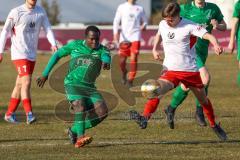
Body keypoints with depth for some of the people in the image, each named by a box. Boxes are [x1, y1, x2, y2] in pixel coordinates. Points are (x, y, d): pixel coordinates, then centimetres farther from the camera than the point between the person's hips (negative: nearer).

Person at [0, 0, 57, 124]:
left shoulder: (41, 12, 5)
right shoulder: (16, 12, -8)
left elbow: (47, 29, 1)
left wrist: (53, 44, -17)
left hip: (32, 55, 5)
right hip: (19, 54, -5)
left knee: (20, 85, 10)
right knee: (26, 82, -17)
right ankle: (29, 114, -18)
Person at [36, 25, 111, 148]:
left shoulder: (101, 50, 0)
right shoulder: (75, 45, 0)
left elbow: (106, 56, -24)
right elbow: (57, 55, 10)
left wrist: (106, 62, -51)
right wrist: (45, 74, 8)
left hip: (89, 87, 3)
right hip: (73, 84, -3)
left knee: (102, 111, -15)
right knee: (80, 105, -30)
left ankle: (74, 131, -1)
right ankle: (80, 138, -36)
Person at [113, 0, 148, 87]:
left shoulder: (140, 9, 9)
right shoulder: (122, 7, 6)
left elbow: (144, 21, 19)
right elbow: (116, 21, 3)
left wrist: (144, 26, -4)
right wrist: (116, 33, -11)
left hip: (135, 37, 0)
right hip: (124, 37, 0)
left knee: (134, 58, -14)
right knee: (122, 60, 2)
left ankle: (130, 80, -7)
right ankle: (124, 73, 33)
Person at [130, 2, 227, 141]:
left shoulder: (189, 26, -14)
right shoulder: (163, 24, 1)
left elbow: (208, 35, -24)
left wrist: (216, 45, -45)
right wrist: (155, 49, 10)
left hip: (191, 70, -2)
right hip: (170, 70, 2)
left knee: (204, 100, 15)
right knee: (157, 91, -27)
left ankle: (214, 125, 37)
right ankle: (145, 118, -38)